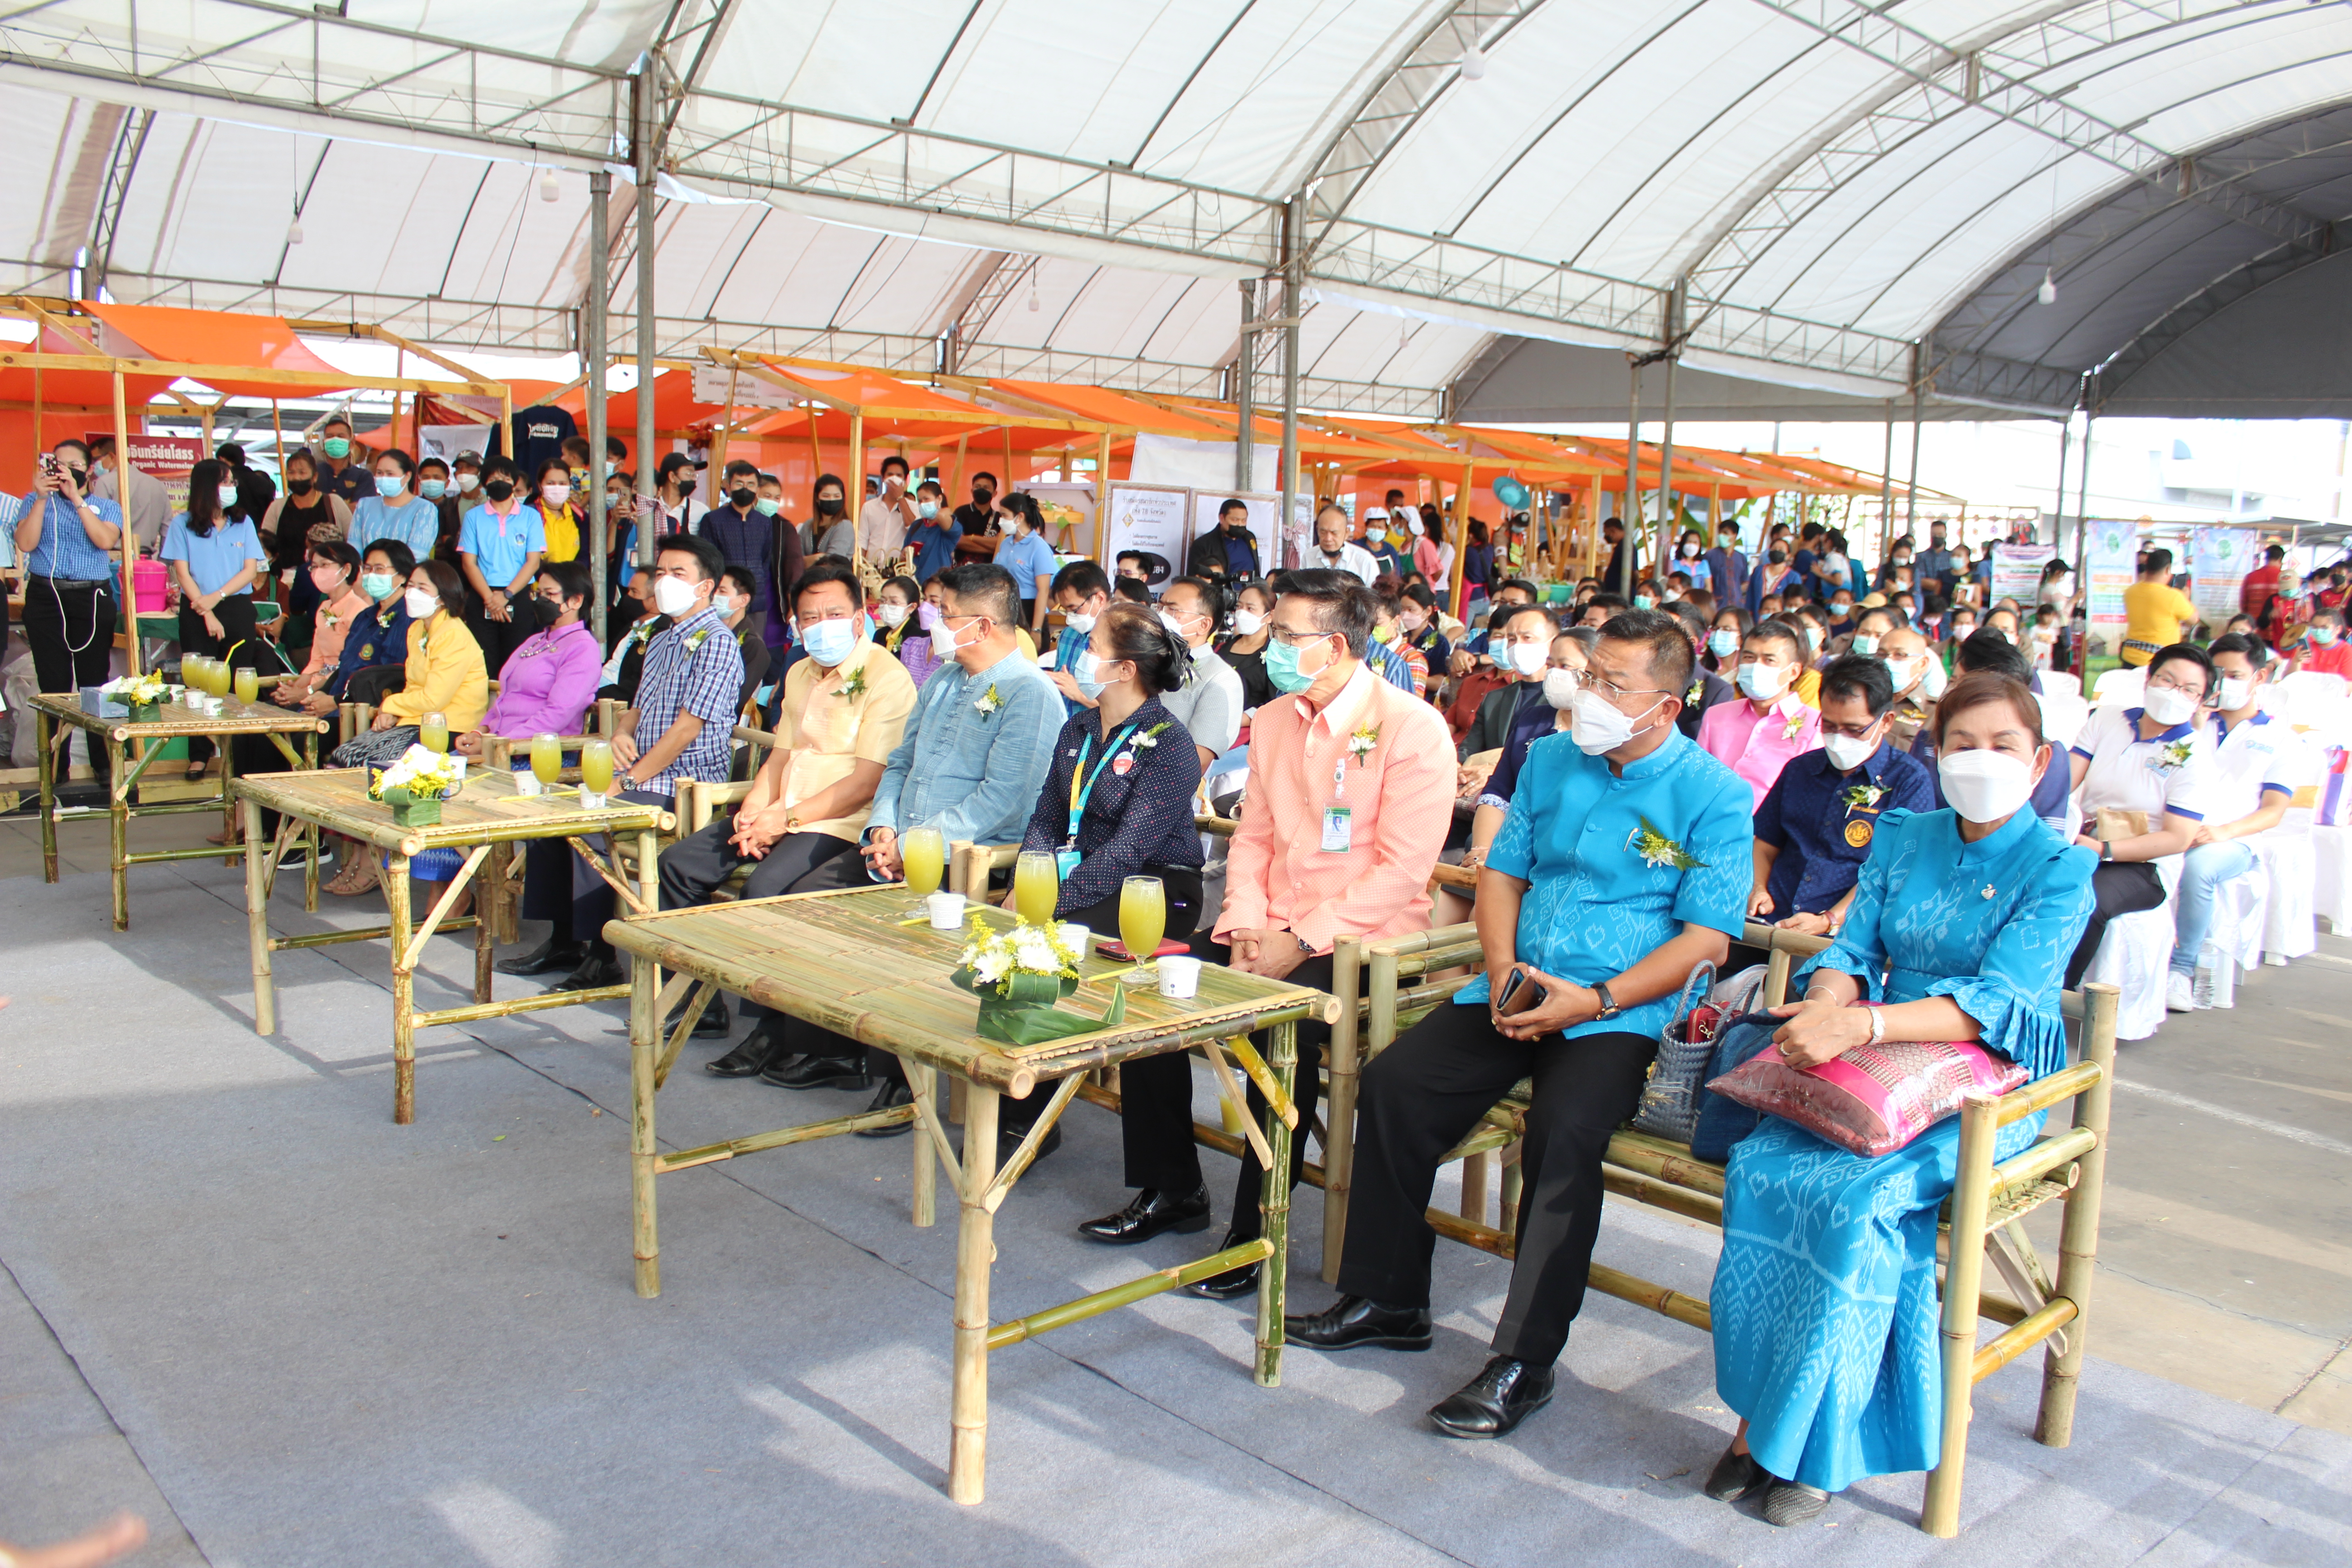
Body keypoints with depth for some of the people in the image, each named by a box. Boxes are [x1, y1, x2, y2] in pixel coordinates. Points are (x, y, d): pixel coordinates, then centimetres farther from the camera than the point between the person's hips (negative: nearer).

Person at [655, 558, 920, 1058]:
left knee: (766, 887, -31)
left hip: (839, 825, -9)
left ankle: (771, 1029, -16)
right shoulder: (800, 674, 18)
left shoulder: (887, 677, -11)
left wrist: (787, 819, -18)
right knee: (678, 862, 1)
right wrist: (752, 812, 2)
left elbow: (868, 781, -17)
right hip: (781, 816, 9)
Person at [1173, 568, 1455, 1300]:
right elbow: (1253, 836, 14)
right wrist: (1245, 927, -4)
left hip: (1364, 936, -7)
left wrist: (1301, 941, -20)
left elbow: (1402, 869, -16)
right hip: (1274, 929, 7)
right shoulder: (1273, 719, 10)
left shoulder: (1411, 727, -12)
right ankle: (1170, 1184, 8)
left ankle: (1255, 1229, -13)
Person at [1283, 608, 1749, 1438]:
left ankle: (1525, 1360, -17)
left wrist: (1596, 1000, -19)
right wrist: (1505, 972, -4)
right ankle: (1387, 1298, 3)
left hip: (1621, 1015, -5)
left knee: (1562, 1130, -31)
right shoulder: (1551, 760, 13)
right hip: (1518, 993, 5)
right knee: (1393, 1083, -13)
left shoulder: (1713, 795, -3)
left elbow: (1706, 938, -8)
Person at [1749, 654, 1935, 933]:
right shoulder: (1799, 769, 20)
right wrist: (1757, 888, 2)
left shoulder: (1910, 781, 3)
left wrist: (1828, 921, -17)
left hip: (1845, 935, -4)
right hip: (1770, 925, 4)